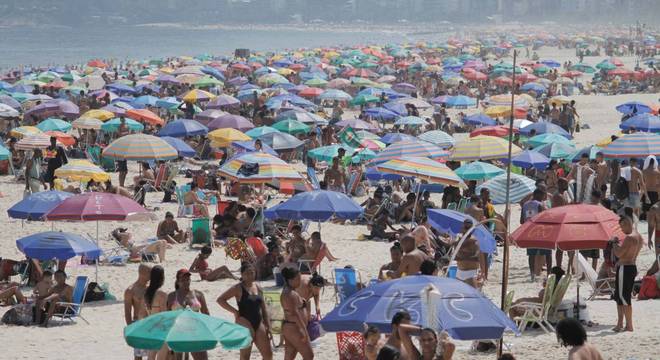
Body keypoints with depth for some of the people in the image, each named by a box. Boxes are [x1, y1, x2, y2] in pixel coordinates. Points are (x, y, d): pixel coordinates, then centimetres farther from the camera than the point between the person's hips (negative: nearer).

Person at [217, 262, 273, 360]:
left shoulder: (258, 288, 12)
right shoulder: (239, 288, -5)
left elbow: (264, 309, 17)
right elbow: (220, 299, -11)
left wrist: (268, 326, 12)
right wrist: (235, 311, -13)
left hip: (258, 323, 6)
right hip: (245, 323, -6)